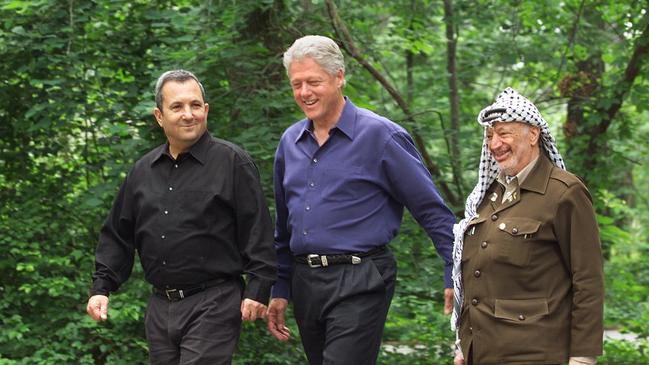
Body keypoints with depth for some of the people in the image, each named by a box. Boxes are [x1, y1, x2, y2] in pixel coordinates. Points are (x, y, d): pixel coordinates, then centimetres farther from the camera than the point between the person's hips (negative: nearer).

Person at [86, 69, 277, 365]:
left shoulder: (232, 162, -4)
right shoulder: (143, 171, 13)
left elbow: (257, 230, -7)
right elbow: (118, 234, 18)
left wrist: (257, 290, -12)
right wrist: (101, 287, 10)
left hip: (213, 305, -6)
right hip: (160, 307, 6)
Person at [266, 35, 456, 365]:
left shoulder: (381, 136, -7)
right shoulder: (290, 142, 11)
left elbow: (432, 211, -6)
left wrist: (456, 276, -8)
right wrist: (279, 290, 18)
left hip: (359, 284, -6)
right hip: (304, 282, 7)